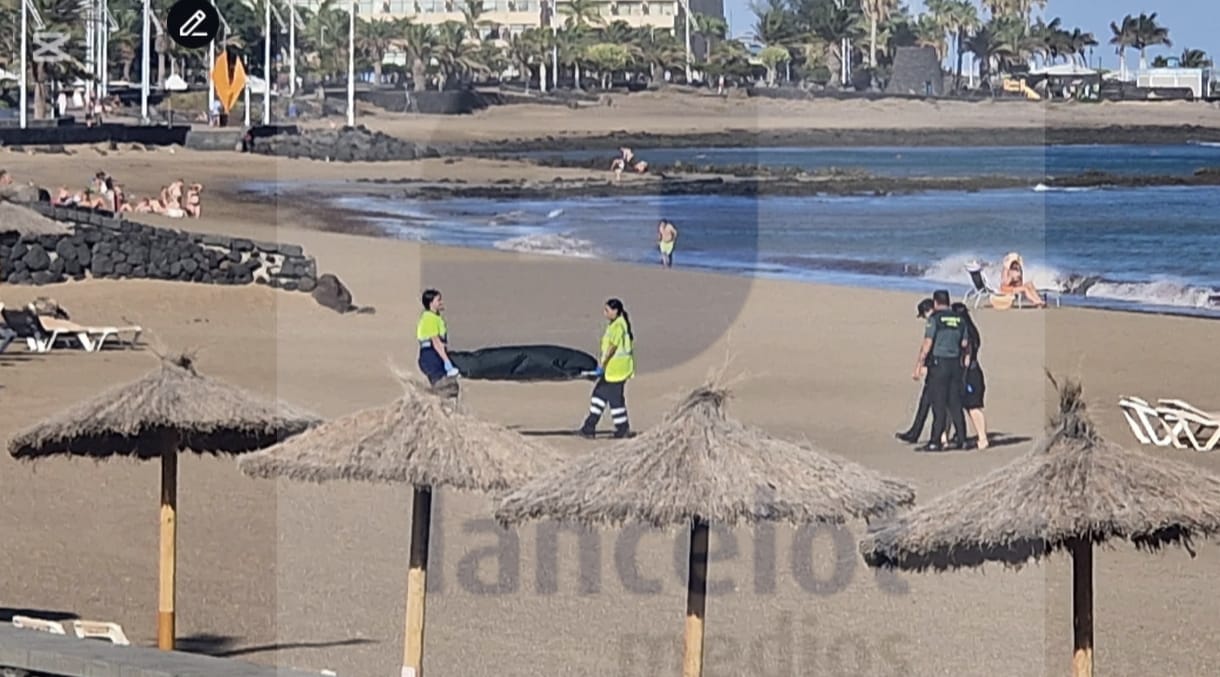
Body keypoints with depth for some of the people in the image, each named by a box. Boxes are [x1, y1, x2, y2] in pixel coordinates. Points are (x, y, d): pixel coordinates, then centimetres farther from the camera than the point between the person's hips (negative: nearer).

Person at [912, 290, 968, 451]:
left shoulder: (935, 318, -8)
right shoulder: (959, 319, 8)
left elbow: (927, 344, -13)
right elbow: (964, 344, 11)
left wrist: (918, 366, -12)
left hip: (938, 364, -5)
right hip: (955, 364, 5)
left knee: (939, 405, -5)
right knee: (955, 404, 10)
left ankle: (935, 442, -6)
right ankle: (961, 439, 10)